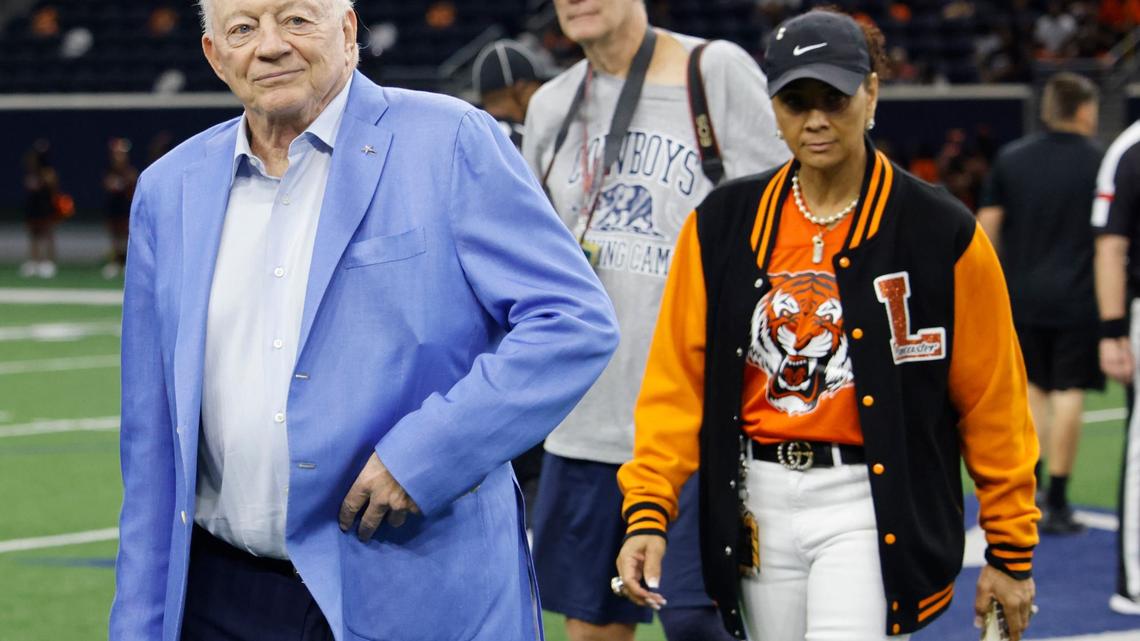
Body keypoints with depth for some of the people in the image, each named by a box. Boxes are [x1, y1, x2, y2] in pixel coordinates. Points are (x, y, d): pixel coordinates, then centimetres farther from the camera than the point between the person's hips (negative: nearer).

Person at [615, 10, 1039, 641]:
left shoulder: (938, 231, -4)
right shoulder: (723, 224, 5)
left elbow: (991, 401, 0)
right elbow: (677, 379, 4)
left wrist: (1010, 550, 2)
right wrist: (648, 511, -7)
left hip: (872, 505, -4)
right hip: (759, 506, 4)